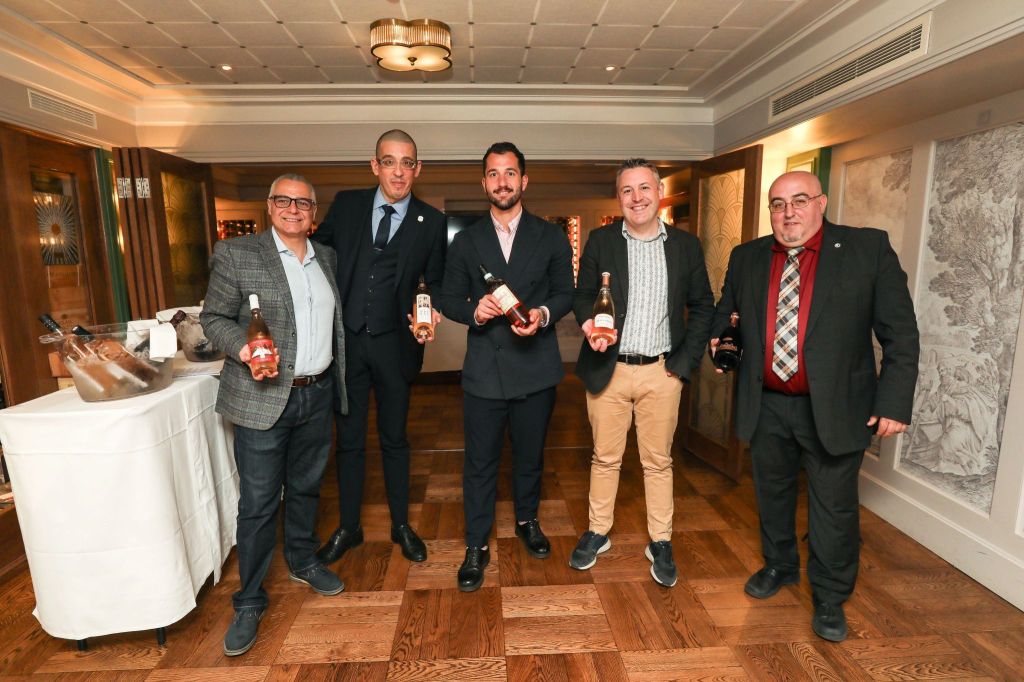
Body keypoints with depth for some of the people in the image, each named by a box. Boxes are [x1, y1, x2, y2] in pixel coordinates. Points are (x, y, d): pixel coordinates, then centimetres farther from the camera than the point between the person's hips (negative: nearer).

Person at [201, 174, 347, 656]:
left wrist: (336, 380, 9)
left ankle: (302, 562, 41)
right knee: (257, 503, 4)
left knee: (306, 488, 19)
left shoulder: (326, 256, 10)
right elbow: (213, 318, -3)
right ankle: (249, 602, 23)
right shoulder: (236, 253, -4)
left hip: (318, 395, 5)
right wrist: (243, 349, -21)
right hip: (264, 398, -4)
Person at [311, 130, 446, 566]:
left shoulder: (431, 222, -1)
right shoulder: (346, 205, 3)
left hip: (395, 344, -1)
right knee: (349, 439, 13)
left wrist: (433, 312, -17)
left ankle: (401, 525, 32)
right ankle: (348, 528, 32)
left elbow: (437, 283, 4)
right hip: (345, 340, 2)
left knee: (394, 438, 13)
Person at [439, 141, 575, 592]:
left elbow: (565, 293, 4)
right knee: (480, 462, 7)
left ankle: (527, 521, 42)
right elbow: (449, 299, 5)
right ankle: (476, 546, 25)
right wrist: (473, 310, -17)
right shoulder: (466, 241, 5)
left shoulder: (551, 237, 4)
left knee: (530, 455, 17)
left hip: (535, 367, 1)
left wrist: (543, 314, -17)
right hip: (484, 369, 0)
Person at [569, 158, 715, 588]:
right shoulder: (600, 241, 2)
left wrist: (685, 360, -1)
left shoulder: (685, 245, 4)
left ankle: (660, 544, 28)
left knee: (658, 461, 11)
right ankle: (597, 534, 30)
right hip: (609, 370, 0)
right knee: (605, 457, 11)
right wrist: (588, 323, -18)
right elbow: (582, 295, 5)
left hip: (662, 372, 1)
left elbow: (702, 306, 8)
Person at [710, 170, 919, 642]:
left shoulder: (868, 248, -6)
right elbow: (724, 312, 17)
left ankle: (830, 599, 32)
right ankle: (779, 566, 44)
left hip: (834, 408, -3)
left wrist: (894, 403, -11)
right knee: (772, 493, 19)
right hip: (765, 406, 4)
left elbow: (900, 334, -6)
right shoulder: (746, 257, 4)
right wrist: (719, 339, -4)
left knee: (834, 507, 10)